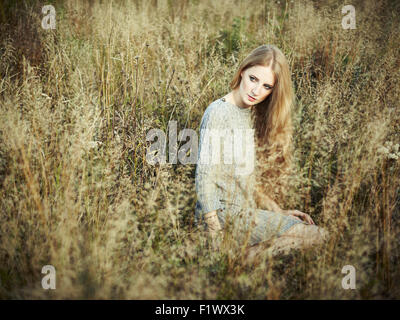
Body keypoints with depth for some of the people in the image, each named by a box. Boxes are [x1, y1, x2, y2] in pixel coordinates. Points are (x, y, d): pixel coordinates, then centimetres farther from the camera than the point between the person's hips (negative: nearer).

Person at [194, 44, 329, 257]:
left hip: (245, 211, 9)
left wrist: (279, 212, 13)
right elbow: (205, 176, -17)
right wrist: (217, 237, -20)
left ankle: (251, 253, 0)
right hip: (225, 214, -9)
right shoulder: (218, 112, -14)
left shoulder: (253, 114, 13)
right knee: (317, 236, -12)